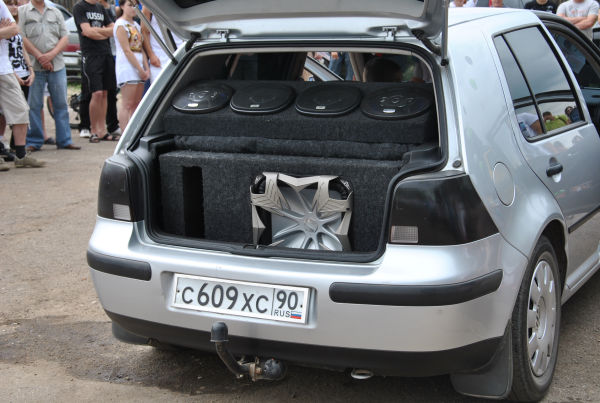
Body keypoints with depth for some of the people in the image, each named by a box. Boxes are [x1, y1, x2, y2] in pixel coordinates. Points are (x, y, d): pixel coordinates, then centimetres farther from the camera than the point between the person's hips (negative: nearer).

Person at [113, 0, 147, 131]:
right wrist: (140, 70, -15)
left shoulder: (136, 25, 18)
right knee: (127, 105, -10)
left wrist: (146, 69, 5)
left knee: (136, 104, 7)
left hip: (138, 68, 8)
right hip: (127, 67, -8)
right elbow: (127, 51, -13)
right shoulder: (121, 24, -7)